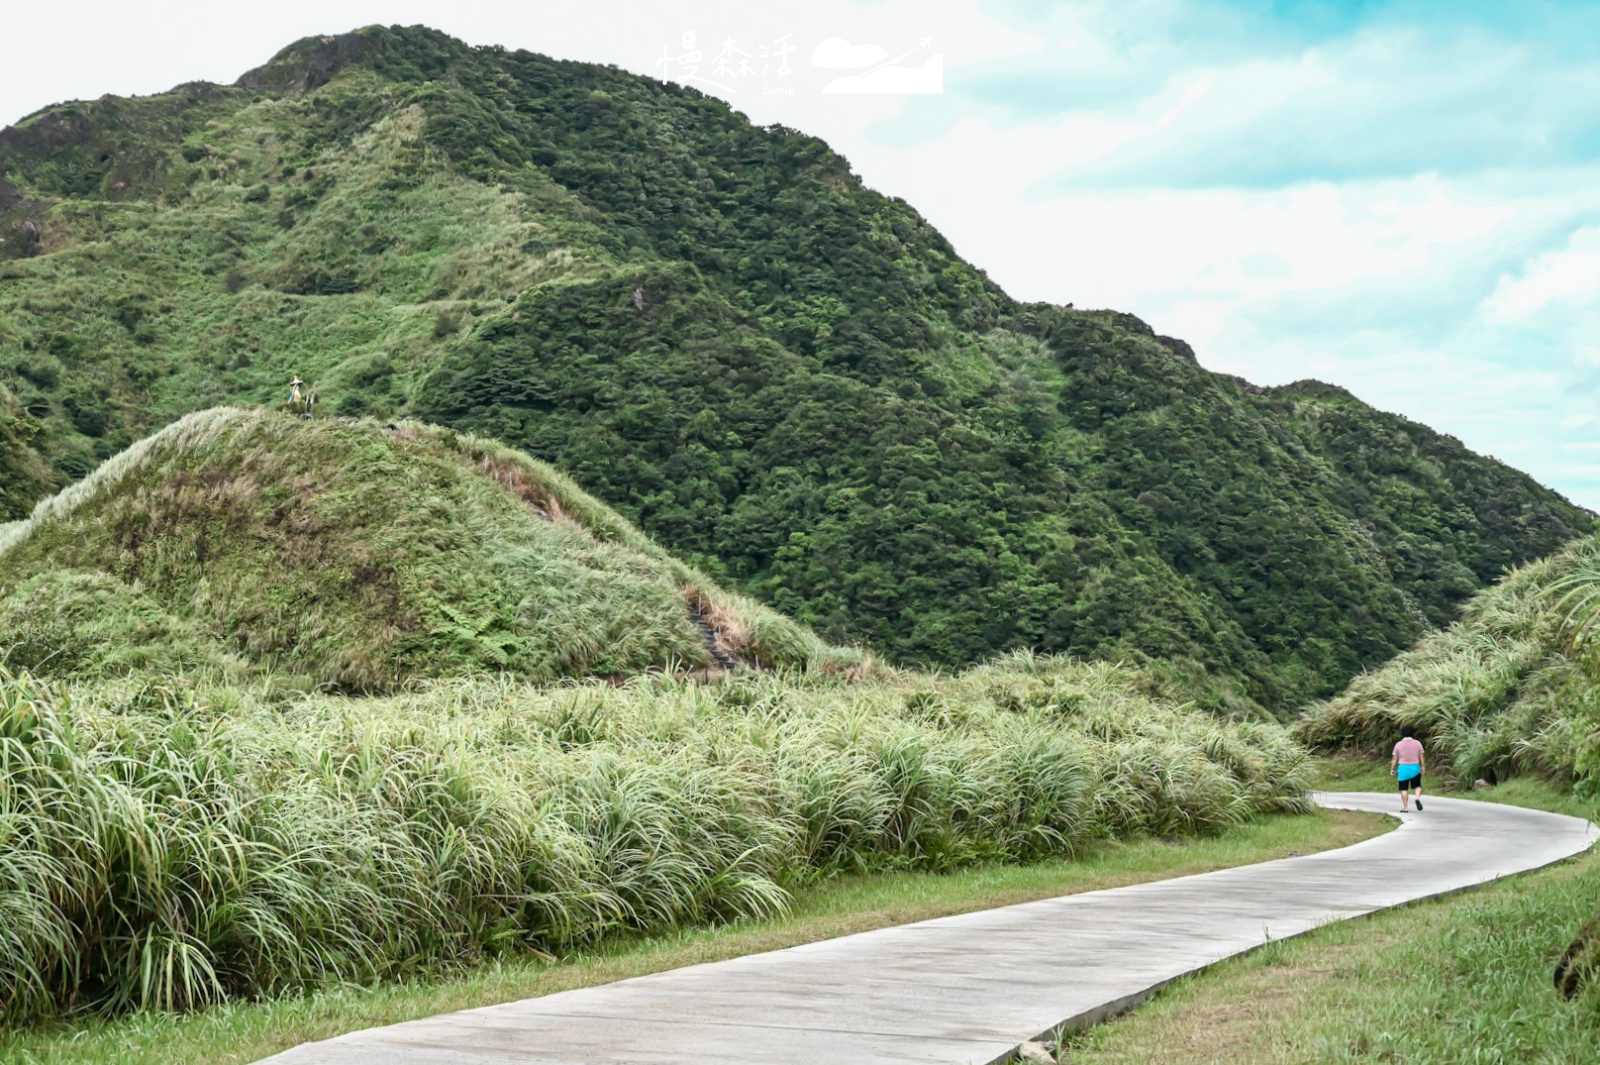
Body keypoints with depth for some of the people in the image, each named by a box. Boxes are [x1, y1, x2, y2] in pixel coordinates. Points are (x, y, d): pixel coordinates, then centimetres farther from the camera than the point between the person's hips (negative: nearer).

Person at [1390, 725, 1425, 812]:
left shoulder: (1398, 744, -1)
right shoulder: (1417, 743, 0)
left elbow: (1395, 758, 0)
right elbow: (1421, 756, 0)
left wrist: (1392, 769, 7)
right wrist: (1423, 766, 9)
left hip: (1403, 768, -1)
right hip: (1415, 768, 1)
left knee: (1404, 789, 4)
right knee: (1417, 786, 14)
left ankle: (1405, 807, 1)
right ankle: (1418, 798, -14)